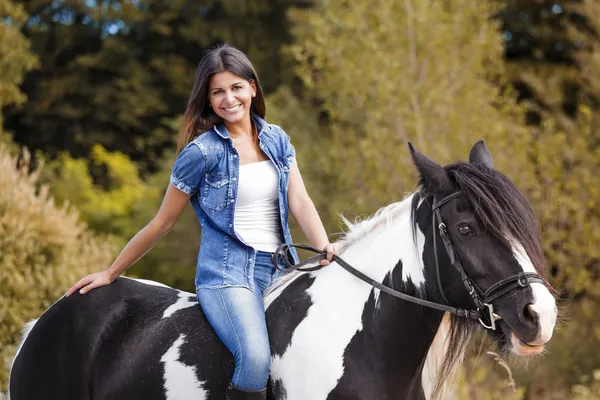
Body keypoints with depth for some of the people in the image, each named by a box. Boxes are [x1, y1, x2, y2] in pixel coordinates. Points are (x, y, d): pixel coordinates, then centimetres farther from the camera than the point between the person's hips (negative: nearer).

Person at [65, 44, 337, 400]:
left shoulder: (278, 141, 12)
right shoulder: (202, 152, -2)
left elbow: (300, 201, 5)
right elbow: (163, 222, 5)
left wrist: (325, 249, -15)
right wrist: (110, 274, 8)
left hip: (279, 269, 5)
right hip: (226, 273, -5)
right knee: (256, 356, -32)